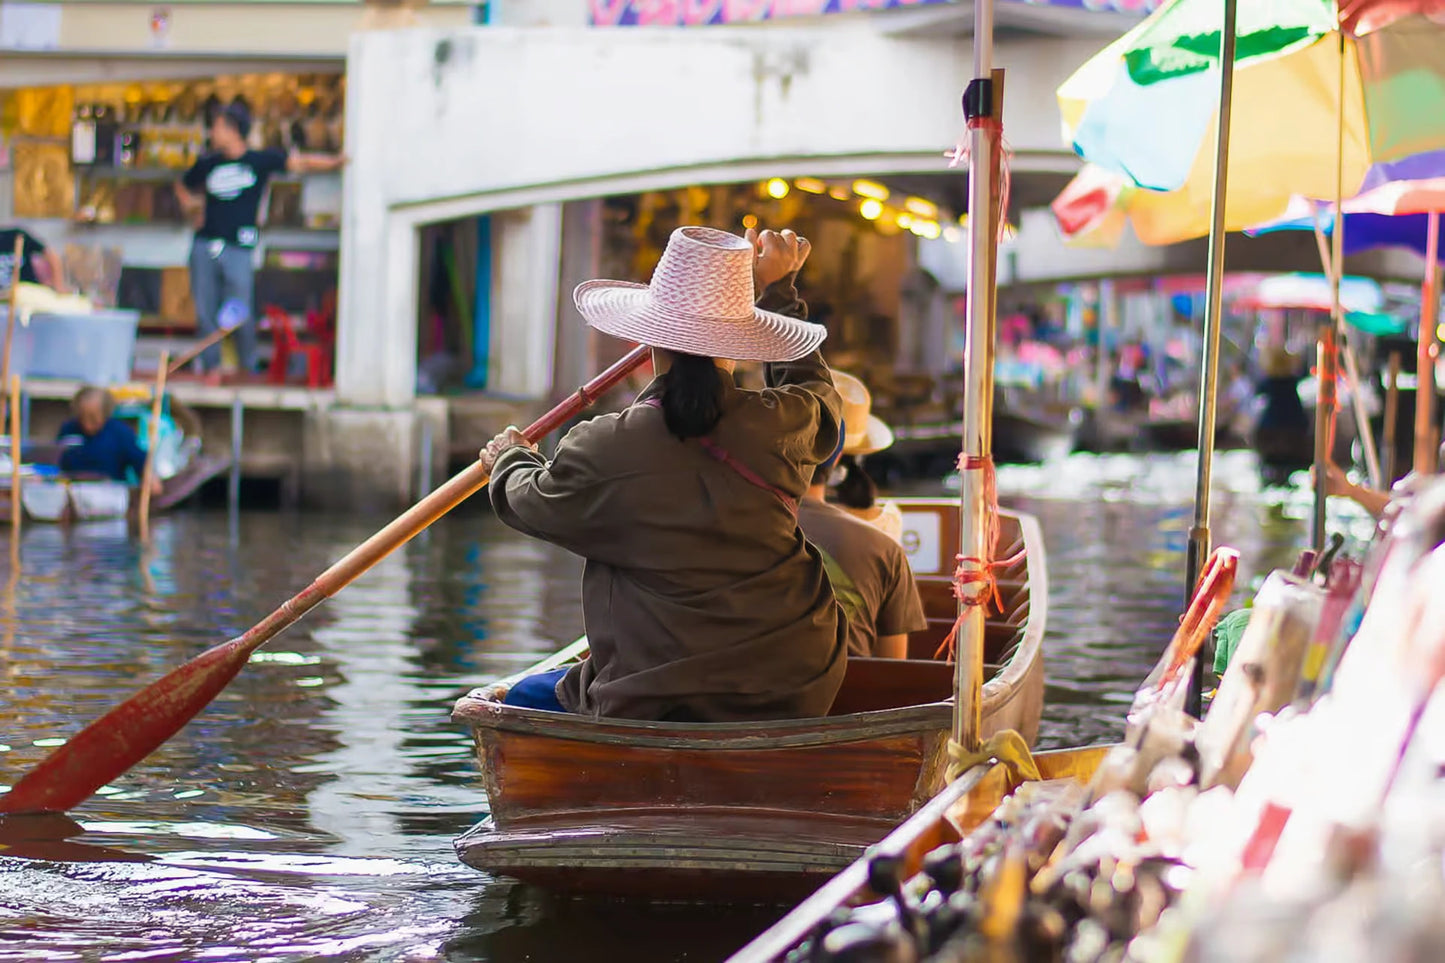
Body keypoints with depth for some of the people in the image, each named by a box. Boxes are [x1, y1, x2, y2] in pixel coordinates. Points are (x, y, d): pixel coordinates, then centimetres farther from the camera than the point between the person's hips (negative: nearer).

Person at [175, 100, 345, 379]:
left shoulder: (260, 161, 5)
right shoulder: (207, 165, 14)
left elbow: (300, 163, 2)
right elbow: (183, 188, 31)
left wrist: (334, 161, -11)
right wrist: (192, 207, 12)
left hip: (238, 250, -3)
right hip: (204, 247, 3)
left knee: (240, 314, -9)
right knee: (206, 312, 1)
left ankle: (248, 367, 7)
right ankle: (211, 366, 10)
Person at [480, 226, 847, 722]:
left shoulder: (602, 451, -12)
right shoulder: (783, 426, -5)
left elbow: (532, 502, 11)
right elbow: (815, 388, 22)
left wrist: (511, 460, 35)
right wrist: (778, 289, 35)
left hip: (654, 706, -4)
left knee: (524, 699, 22)